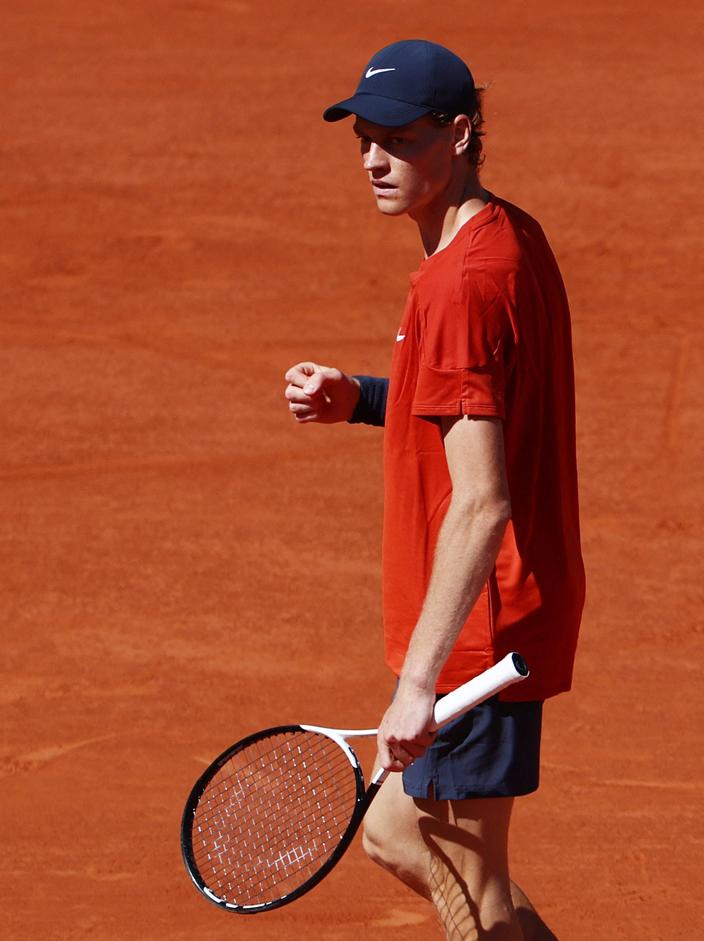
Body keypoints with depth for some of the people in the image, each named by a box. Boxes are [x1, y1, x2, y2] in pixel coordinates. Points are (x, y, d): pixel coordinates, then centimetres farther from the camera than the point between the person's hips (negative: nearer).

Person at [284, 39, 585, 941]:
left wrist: (420, 682, -27)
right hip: (515, 622, 10)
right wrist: (360, 399, 7)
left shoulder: (460, 284, -23)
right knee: (394, 834, 23)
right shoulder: (512, 237, 7)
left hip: (477, 631, -10)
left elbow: (482, 505, -27)